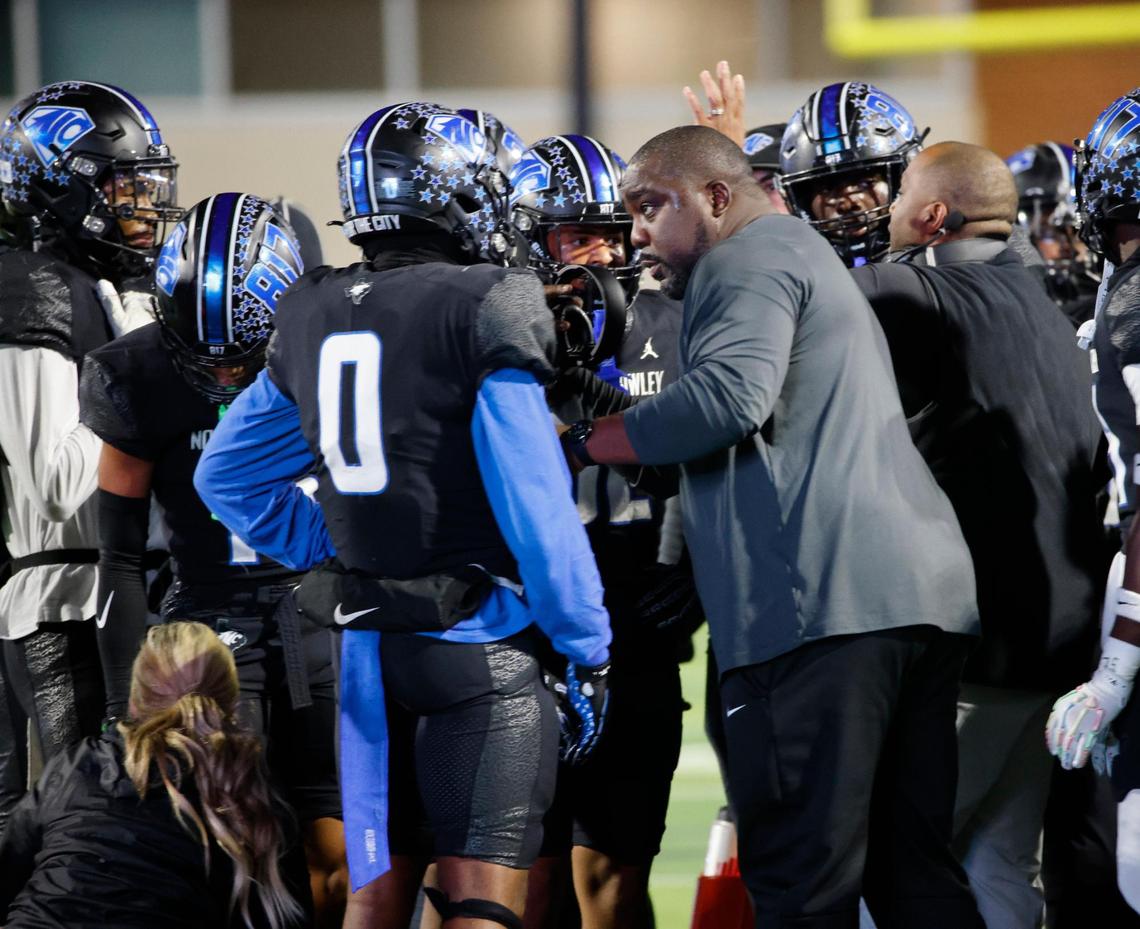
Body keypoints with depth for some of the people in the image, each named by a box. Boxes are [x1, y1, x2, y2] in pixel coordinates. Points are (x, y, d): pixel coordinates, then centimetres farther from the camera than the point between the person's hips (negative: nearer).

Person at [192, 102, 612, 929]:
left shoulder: (313, 319, 8)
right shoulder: (488, 310, -12)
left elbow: (226, 476, 17)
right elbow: (536, 505, -15)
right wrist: (589, 651, -7)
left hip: (367, 648, 6)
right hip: (479, 644, -6)